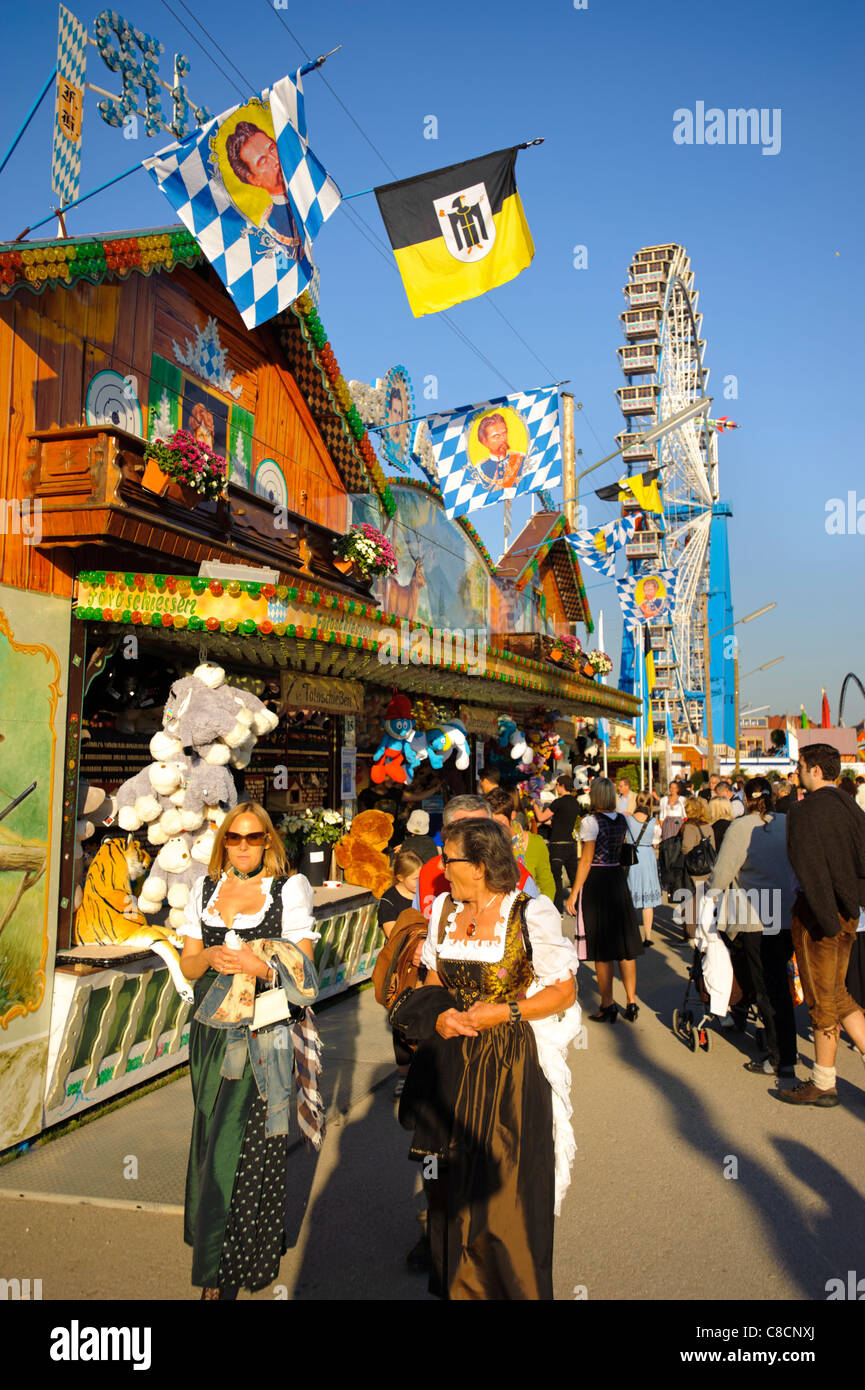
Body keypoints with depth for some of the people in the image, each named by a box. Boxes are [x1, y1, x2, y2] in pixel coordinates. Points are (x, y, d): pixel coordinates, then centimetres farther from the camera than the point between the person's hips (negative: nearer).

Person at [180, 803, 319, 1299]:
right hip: (213, 1028, 4)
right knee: (214, 1136, 9)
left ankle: (225, 1270, 16)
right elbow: (188, 965, 9)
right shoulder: (205, 889, 8)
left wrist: (260, 966, -25)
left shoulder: (290, 888, -5)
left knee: (247, 1142, 0)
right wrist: (209, 957, -13)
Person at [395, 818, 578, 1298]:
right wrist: (439, 1015, -5)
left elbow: (564, 990, -8)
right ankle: (457, 1283, 36)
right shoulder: (443, 908, 4)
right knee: (450, 1185, 14)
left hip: (509, 1066, -5)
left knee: (504, 1187, 4)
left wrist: (503, 1013, -17)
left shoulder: (531, 913, -12)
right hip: (449, 1067, 5)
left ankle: (514, 1286, 28)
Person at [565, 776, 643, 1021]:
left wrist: (574, 894, -13)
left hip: (596, 882, -6)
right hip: (618, 878, 6)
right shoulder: (622, 820, 5)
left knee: (602, 948, 2)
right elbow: (622, 852, 12)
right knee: (624, 942, 11)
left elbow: (586, 860, -16)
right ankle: (631, 1002, 16)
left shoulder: (591, 821, -13)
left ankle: (608, 1006, 9)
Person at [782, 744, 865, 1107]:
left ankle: (823, 1084, 17)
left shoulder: (804, 811, -17)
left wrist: (826, 920, -18)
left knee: (822, 999, 5)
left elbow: (810, 869, -22)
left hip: (817, 913, -7)